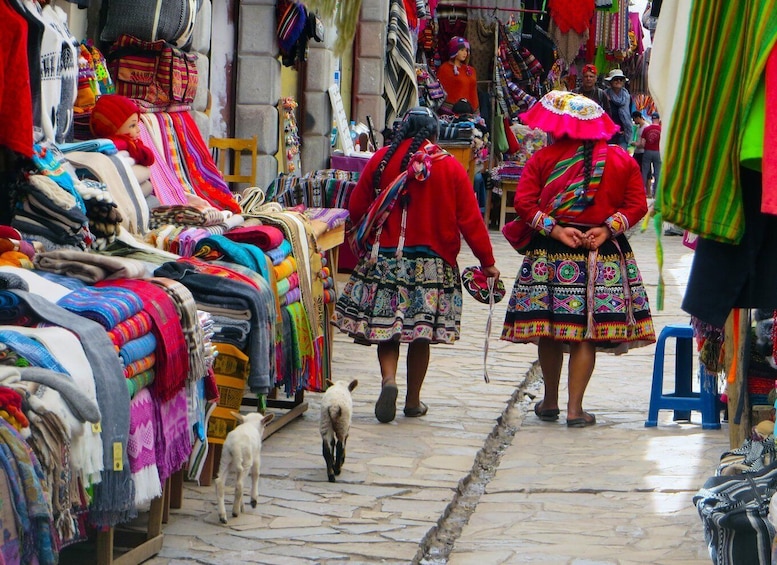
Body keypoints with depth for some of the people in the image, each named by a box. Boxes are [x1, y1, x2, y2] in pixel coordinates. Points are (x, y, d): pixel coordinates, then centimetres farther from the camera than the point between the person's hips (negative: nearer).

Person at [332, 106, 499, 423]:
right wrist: (487, 261, 5)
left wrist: (365, 241, 25)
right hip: (432, 263, 0)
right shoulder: (450, 167, -2)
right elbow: (470, 219, -2)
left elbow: (356, 207, 5)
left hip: (383, 259, 0)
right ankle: (413, 401, 16)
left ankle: (388, 379, -18)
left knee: (386, 327, 6)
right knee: (421, 335, 9)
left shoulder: (382, 159, -1)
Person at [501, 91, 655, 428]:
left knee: (548, 330, 10)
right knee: (586, 332, 2)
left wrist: (555, 229, -8)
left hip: (550, 253, 0)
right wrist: (607, 228, -6)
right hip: (603, 257, 1)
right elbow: (637, 204, 0)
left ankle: (550, 403, 22)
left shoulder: (543, 158, 0)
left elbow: (523, 203, -8)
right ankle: (575, 409, 0)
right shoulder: (622, 160, 5)